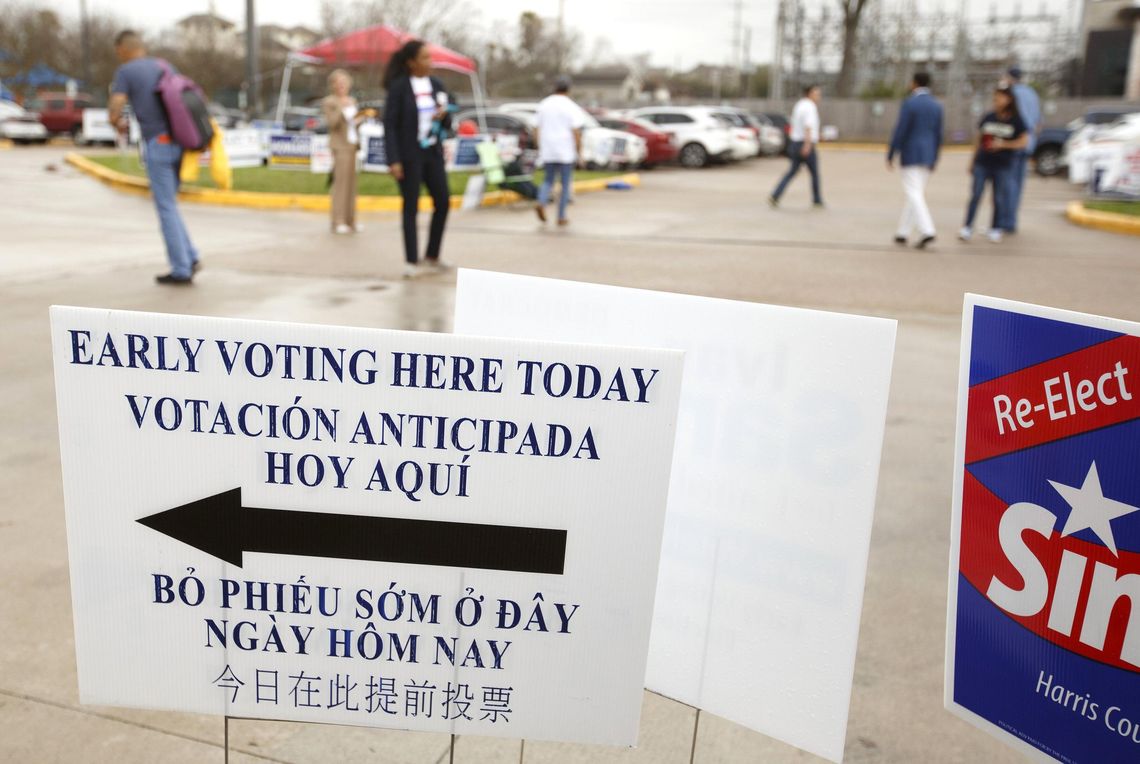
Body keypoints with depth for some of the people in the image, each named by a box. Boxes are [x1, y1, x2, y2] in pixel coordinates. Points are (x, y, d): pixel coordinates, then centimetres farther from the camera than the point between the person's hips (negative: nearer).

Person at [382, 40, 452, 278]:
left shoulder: (436, 84, 6)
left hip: (432, 152, 6)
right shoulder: (399, 87, -10)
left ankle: (432, 255, 18)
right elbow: (389, 124, -12)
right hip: (408, 155, -5)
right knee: (411, 207, -1)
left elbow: (447, 122, 13)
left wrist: (444, 114, -11)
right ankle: (412, 262, 7)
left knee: (443, 202, 3)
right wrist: (393, 160, -19)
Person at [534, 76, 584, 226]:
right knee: (565, 184, 7)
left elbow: (537, 130, 8)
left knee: (548, 180, 15)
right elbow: (576, 132, -10)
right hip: (566, 152, -3)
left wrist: (540, 148, 16)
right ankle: (562, 216, 9)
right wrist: (579, 152, -2)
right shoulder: (572, 108, -6)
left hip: (547, 151, 3)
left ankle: (541, 203, -12)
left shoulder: (544, 105, 7)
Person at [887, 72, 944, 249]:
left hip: (911, 156, -6)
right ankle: (903, 232, 18)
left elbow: (899, 132, -13)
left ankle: (926, 231, -21)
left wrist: (890, 155, -7)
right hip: (928, 157, 6)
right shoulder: (937, 106, 9)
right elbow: (938, 136, 10)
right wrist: (934, 159, 17)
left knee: (914, 194, -8)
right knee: (916, 193, 13)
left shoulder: (909, 103, -10)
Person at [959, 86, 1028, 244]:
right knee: (975, 196, -4)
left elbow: (1023, 141, -3)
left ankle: (995, 230, 15)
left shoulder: (1016, 121, -1)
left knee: (999, 199, 5)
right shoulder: (988, 118, 6)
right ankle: (967, 228, -1)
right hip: (982, 163, 2)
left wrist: (1003, 144, -15)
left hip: (1002, 166, -1)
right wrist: (972, 161, 13)